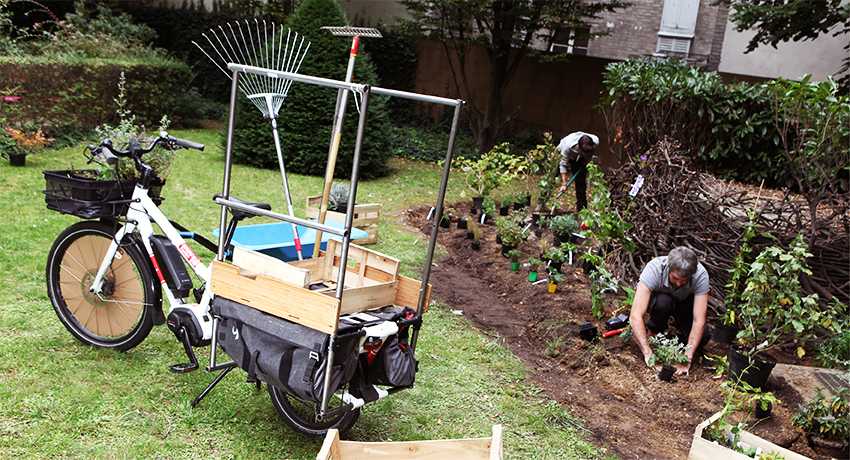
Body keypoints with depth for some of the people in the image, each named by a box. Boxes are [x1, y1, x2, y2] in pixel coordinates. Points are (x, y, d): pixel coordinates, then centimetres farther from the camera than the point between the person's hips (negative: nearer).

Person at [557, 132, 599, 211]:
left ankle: (581, 208, 4)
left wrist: (587, 159, -12)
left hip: (579, 159, 2)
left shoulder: (595, 141, -35)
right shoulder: (568, 145, -44)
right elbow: (563, 164, -31)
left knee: (580, 182, -6)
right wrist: (564, 183, -32)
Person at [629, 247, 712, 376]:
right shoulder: (654, 269, -39)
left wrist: (687, 358, -41)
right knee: (663, 302, -37)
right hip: (656, 297, -2)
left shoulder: (700, 275, -33)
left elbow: (699, 321, -34)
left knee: (703, 337, -22)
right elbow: (635, 316, -43)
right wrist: (648, 354, -48)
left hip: (684, 302, 2)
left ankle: (678, 325, 11)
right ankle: (655, 329, -5)